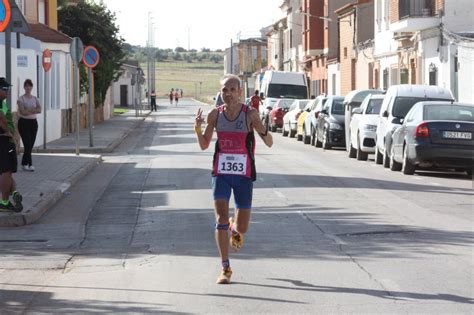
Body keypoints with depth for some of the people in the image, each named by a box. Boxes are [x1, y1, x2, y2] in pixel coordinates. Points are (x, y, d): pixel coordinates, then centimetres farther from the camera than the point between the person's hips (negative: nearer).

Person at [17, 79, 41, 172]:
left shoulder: (35, 99, 10)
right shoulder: (21, 99, -3)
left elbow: (39, 110, -5)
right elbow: (23, 111, -16)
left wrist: (28, 110, -17)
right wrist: (33, 110, -11)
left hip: (33, 122, 5)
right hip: (24, 122, -5)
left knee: (30, 145, 5)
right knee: (27, 144, -10)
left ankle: (24, 163, 16)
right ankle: (29, 164, -7)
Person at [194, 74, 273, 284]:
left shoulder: (250, 114, -9)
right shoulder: (215, 114, -1)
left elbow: (269, 144, -9)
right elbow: (204, 145, 8)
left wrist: (263, 131, -30)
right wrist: (197, 129, -11)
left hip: (244, 174, -1)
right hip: (221, 172, 1)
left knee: (242, 227, 4)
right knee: (221, 219, -13)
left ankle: (235, 228, 44)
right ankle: (225, 269, -6)